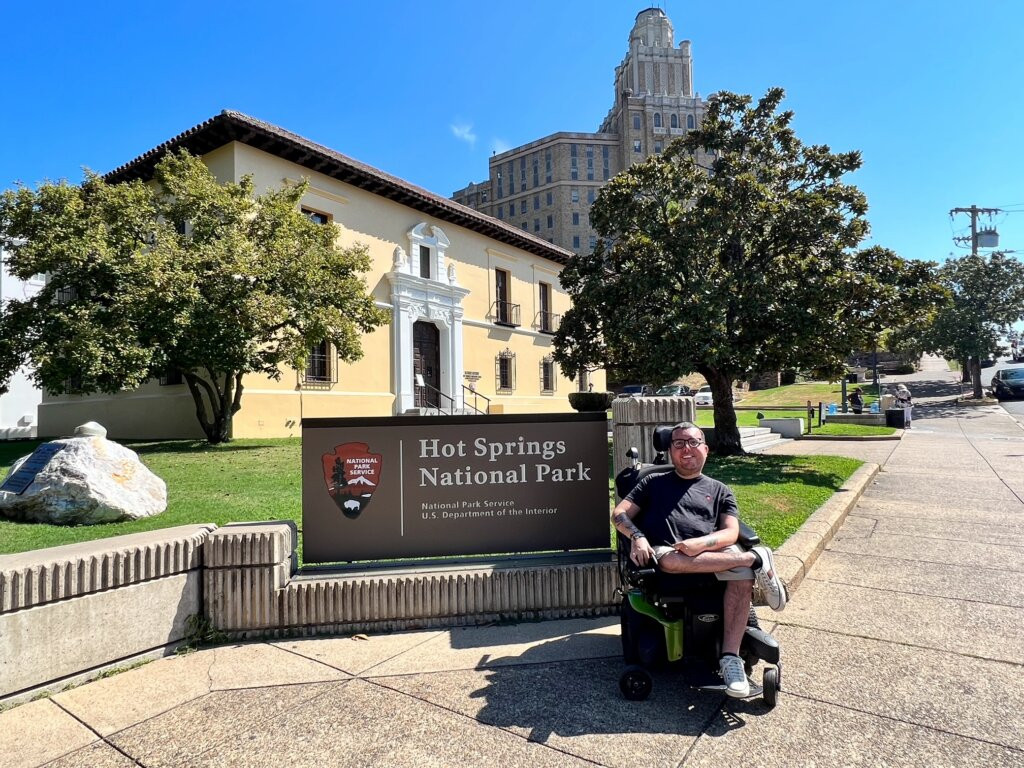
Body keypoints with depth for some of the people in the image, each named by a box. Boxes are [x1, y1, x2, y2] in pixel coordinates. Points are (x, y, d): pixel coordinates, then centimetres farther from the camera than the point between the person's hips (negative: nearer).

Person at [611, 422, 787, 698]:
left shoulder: (719, 490, 23)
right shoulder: (654, 482, 22)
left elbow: (731, 533, 7)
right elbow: (619, 514, 12)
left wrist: (700, 544, -14)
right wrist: (637, 536, -10)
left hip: (713, 553, 1)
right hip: (665, 553, -1)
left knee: (743, 575, -32)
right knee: (669, 560, -38)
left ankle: (730, 657, -28)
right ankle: (755, 558, -27)